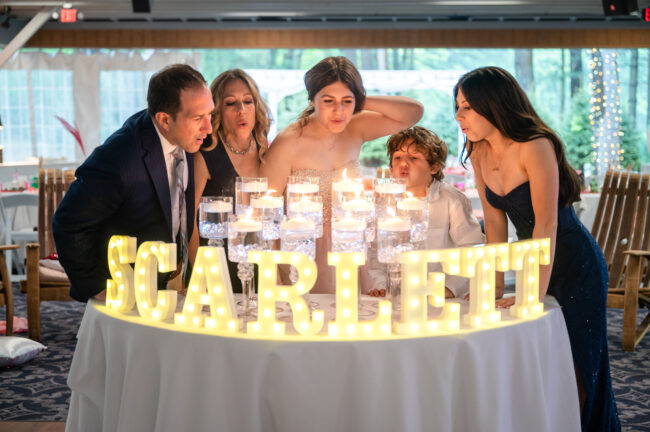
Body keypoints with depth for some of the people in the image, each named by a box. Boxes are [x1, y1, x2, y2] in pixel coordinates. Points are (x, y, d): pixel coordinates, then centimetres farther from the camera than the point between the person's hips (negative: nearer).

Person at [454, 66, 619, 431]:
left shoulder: (534, 147, -23)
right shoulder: (479, 152, -1)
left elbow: (546, 225, -28)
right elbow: (496, 223, 3)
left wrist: (535, 294, -31)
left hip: (576, 267, -7)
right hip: (535, 263, 7)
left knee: (579, 368, 1)